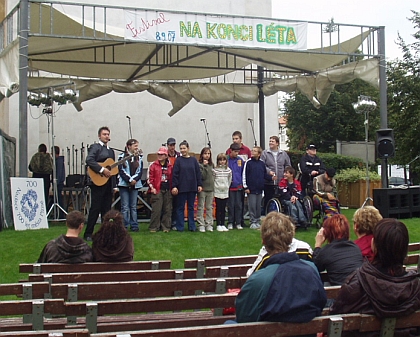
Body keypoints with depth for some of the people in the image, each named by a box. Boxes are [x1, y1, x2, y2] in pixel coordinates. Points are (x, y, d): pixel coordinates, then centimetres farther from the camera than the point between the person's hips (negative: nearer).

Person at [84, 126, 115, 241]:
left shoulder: (111, 151, 20)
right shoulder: (95, 147, -3)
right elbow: (89, 160, -19)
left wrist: (114, 185, 16)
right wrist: (102, 170, -24)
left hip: (108, 184, 7)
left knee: (107, 210, 8)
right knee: (95, 209, -5)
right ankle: (88, 234, 2)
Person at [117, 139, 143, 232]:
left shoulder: (139, 157, 10)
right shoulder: (122, 156, -1)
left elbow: (140, 171, 4)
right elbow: (121, 170, -7)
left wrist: (134, 180, -11)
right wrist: (129, 180, -14)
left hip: (135, 185, 3)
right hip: (124, 184, -3)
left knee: (133, 206, 7)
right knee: (125, 207, -1)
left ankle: (134, 226, 11)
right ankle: (125, 226, 3)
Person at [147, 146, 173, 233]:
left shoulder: (170, 166, 10)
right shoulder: (153, 165, 2)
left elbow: (172, 178, 13)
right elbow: (150, 177, 0)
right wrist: (152, 187, -7)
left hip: (167, 191, 3)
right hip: (157, 191, -3)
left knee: (167, 209, 5)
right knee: (156, 209, -6)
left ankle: (165, 227, 13)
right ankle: (154, 227, 1)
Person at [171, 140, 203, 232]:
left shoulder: (193, 160, 5)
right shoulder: (178, 160, -1)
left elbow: (198, 173, 6)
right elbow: (175, 174, -4)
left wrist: (199, 185, 2)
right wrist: (174, 186, -10)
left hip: (192, 188, 2)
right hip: (181, 188, -2)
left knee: (191, 207, 9)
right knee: (180, 207, 4)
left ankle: (192, 226, 15)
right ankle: (180, 227, 9)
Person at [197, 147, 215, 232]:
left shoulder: (211, 164, 10)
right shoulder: (199, 164, -7)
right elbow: (201, 176, -15)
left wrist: (213, 186, 9)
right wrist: (205, 166, -20)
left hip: (210, 188, 5)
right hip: (202, 188, -5)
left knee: (209, 207, 7)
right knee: (201, 207, 0)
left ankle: (209, 224, 12)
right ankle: (201, 224, 3)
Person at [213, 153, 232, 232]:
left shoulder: (228, 170, 4)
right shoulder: (215, 170, -5)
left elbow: (229, 180, 12)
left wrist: (227, 187, 8)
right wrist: (216, 187, -1)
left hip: (225, 192, 3)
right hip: (217, 192, -3)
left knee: (223, 209, 7)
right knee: (218, 209, 1)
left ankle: (223, 224, 14)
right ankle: (218, 225, 7)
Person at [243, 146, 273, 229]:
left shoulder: (261, 163, 7)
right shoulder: (248, 162, -5)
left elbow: (265, 175, 15)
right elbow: (244, 175, -6)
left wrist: (271, 177, -4)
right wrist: (245, 187, -9)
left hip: (259, 189, 4)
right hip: (251, 189, -4)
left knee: (258, 206, 9)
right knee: (252, 206, -2)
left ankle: (257, 221, 18)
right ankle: (253, 222, 5)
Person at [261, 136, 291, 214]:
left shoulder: (283, 154, 11)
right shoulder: (265, 153, 2)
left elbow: (288, 166, 16)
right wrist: (269, 171, -21)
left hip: (281, 183, 2)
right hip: (268, 183, -2)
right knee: (268, 200, 1)